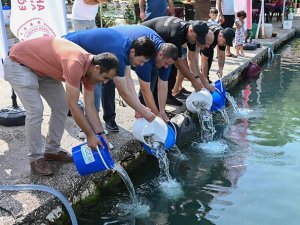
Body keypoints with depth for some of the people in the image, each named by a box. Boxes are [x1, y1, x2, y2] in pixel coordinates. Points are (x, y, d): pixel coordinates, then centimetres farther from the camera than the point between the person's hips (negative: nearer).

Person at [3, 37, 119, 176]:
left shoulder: (90, 68, -9)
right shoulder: (75, 64, -37)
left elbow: (90, 106, -4)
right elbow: (73, 106, -31)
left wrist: (100, 134, -8)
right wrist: (90, 135, -23)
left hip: (42, 67, 9)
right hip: (19, 64, -9)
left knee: (61, 107, 5)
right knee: (35, 110, -16)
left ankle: (52, 150, 18)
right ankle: (36, 158, 0)